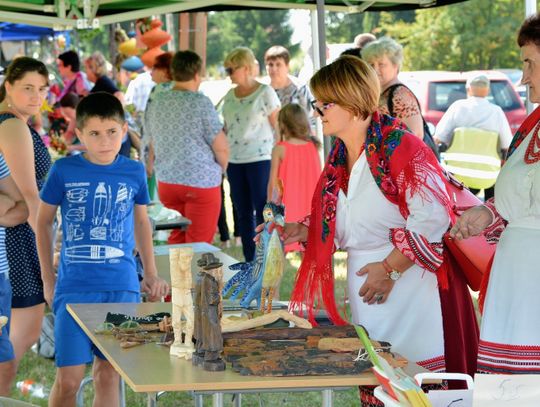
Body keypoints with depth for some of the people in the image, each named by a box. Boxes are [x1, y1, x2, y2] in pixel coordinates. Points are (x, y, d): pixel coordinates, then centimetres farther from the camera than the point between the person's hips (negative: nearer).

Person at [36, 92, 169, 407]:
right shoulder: (64, 171, -3)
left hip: (122, 287, 2)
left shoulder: (134, 172, 3)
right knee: (68, 380, -5)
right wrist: (48, 280, 7)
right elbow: (44, 222, 8)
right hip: (74, 287, -2)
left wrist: (151, 274, 12)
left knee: (108, 375, 7)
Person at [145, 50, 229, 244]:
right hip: (201, 183, -5)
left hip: (166, 182, 5)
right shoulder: (201, 103, -13)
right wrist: (220, 169, 7)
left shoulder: (156, 102, 4)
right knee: (198, 244, 2)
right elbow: (221, 148, -13)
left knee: (176, 240, 15)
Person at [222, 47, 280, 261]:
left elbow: (278, 126, -4)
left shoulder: (265, 93, -4)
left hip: (260, 159, -6)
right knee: (243, 213, 8)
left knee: (263, 212, -6)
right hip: (235, 161, 6)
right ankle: (249, 263, 14)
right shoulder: (230, 96, 13)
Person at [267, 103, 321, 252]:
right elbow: (319, 178, 6)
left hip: (287, 206, -4)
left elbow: (273, 181, -7)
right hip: (309, 206, 4)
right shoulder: (313, 147, 1)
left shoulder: (279, 149, -9)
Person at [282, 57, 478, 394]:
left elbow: (432, 218, -23)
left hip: (410, 280, -8)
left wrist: (390, 269, -19)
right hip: (364, 287, 8)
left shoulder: (399, 145, -16)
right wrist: (301, 231, 5)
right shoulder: (340, 157, 10)